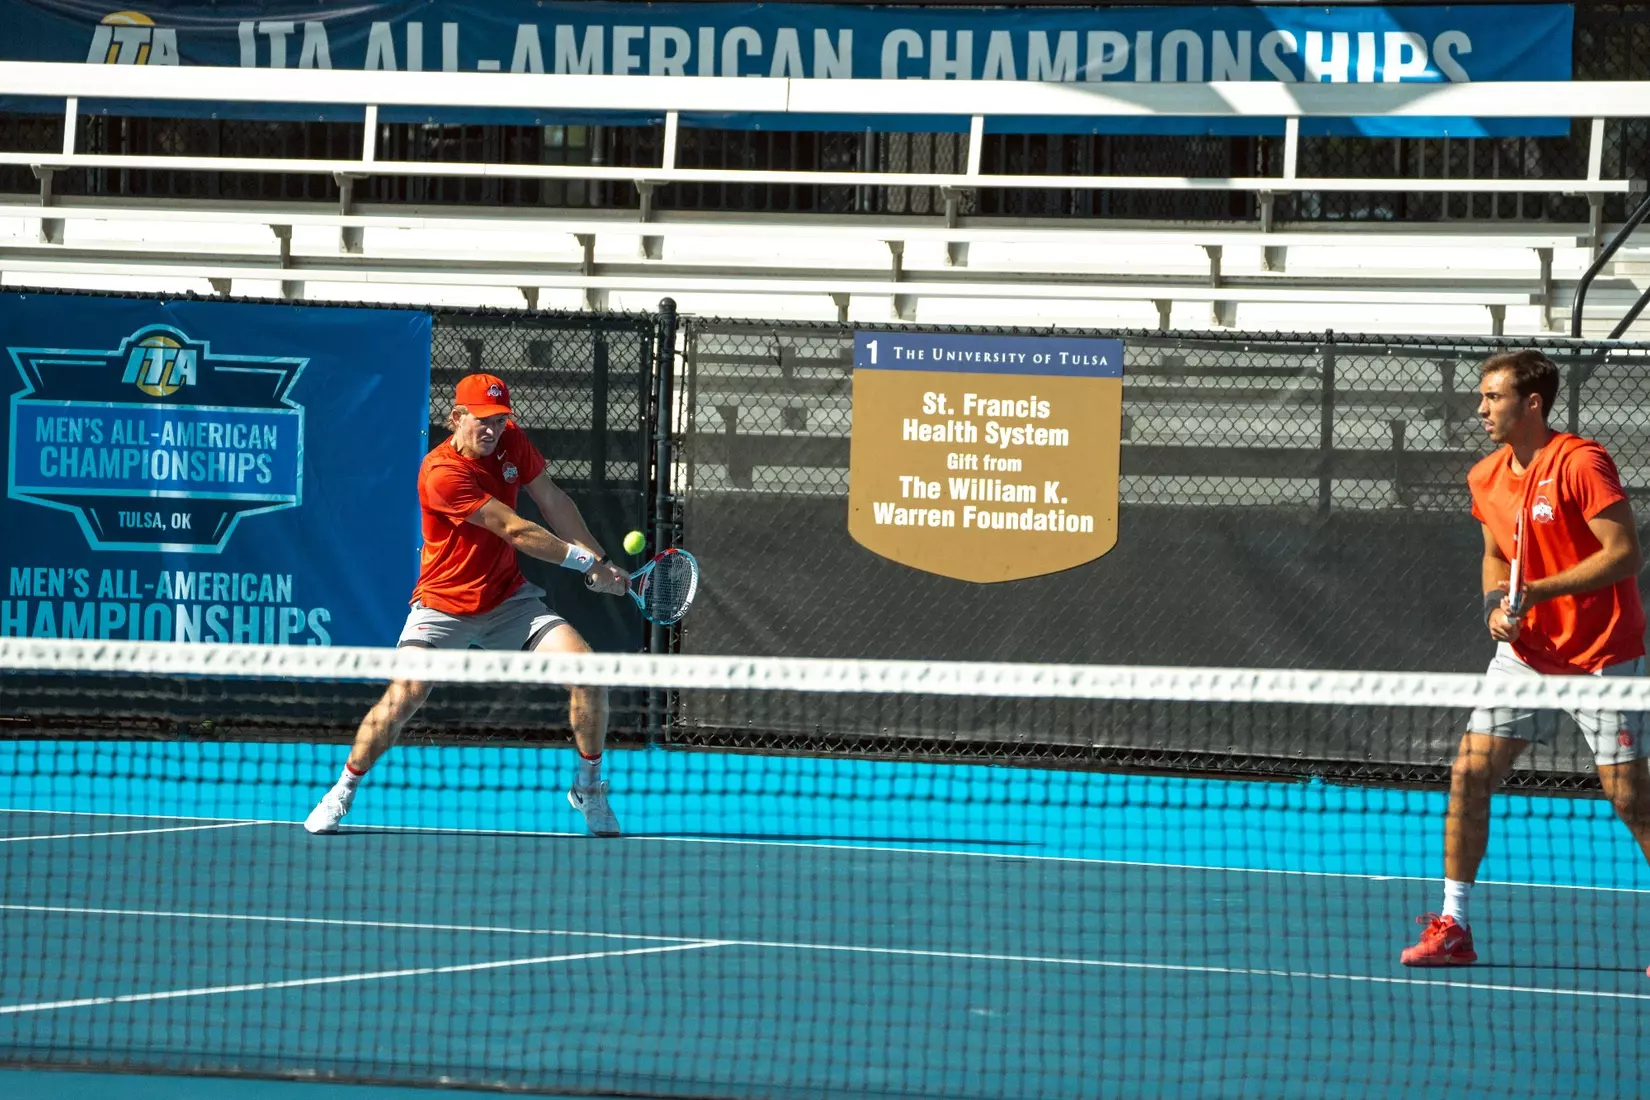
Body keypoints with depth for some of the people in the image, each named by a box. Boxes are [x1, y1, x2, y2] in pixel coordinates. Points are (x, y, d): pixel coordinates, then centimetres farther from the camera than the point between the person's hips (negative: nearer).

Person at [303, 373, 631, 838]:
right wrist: (584, 560, -20)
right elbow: (514, 530, -24)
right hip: (443, 604, -5)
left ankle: (589, 788, 7)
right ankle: (343, 790, 1)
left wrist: (601, 560, 3)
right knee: (404, 696, -22)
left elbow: (551, 500, 9)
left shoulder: (511, 441, -3)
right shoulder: (441, 474, -25)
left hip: (508, 599, 5)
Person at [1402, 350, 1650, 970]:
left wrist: (1538, 591, -24)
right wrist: (1496, 602, -2)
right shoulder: (1487, 478, 5)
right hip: (1525, 651, 6)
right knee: (1469, 773, -3)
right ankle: (1453, 928, 5)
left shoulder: (1581, 464, -17)